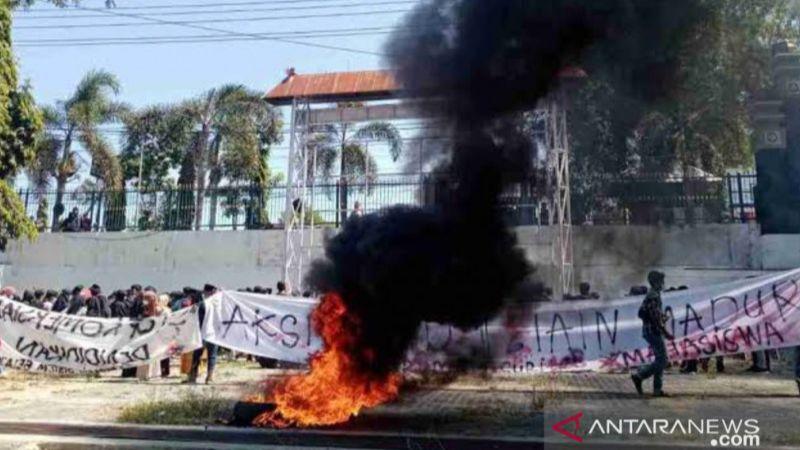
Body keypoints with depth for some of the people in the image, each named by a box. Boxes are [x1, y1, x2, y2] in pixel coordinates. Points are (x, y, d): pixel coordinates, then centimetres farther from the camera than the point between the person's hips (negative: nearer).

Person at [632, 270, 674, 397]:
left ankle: (657, 389, 12)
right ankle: (639, 376, -3)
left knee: (660, 360, 11)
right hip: (653, 331, -10)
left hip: (650, 331, 10)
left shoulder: (652, 295, 16)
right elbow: (655, 318, -22)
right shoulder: (653, 296, -17)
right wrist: (666, 333, -19)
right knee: (662, 360, -8)